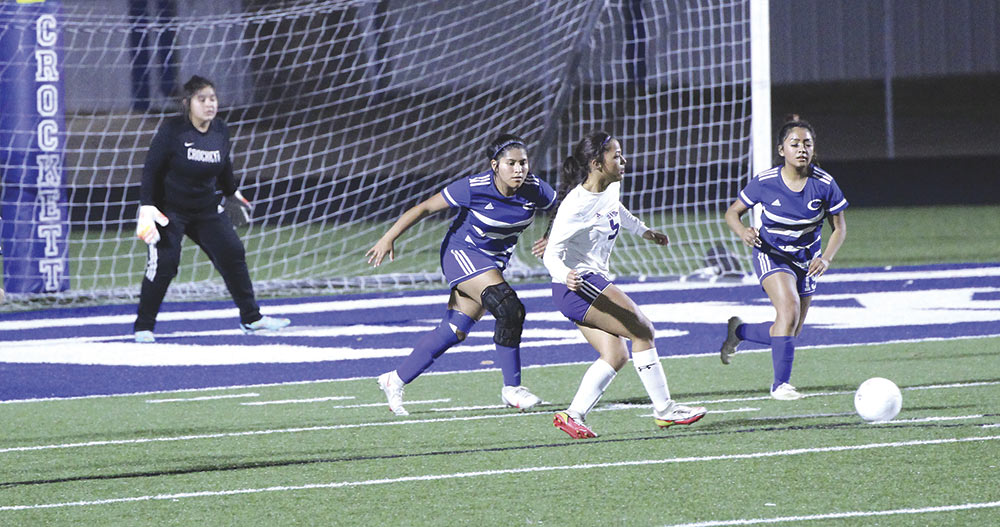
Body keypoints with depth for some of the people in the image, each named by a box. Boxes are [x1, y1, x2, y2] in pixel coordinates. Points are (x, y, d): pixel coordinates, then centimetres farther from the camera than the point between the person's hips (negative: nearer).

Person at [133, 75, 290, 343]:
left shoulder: (220, 130, -2)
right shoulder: (172, 130, -19)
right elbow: (151, 168, -16)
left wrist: (232, 193, 28)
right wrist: (146, 207, -23)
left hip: (206, 208, 6)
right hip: (168, 208, -6)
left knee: (232, 253, 4)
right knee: (164, 262, -17)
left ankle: (251, 318, 18)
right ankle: (143, 327, -4)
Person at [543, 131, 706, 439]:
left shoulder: (611, 187, 5)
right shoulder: (576, 206, -21)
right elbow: (551, 254, -22)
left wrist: (643, 231, 36)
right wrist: (565, 275, -42)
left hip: (594, 282, 10)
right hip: (578, 284, -10)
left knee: (615, 356, 1)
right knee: (643, 331, -11)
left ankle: (573, 416, -3)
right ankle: (663, 408, -5)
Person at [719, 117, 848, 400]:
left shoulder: (824, 184, -14)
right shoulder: (764, 182, -16)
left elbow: (839, 228, -3)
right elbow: (732, 212, -3)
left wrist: (826, 259, -20)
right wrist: (743, 231, -26)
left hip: (806, 258, 3)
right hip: (771, 255, -3)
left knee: (789, 333, 7)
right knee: (789, 307, -29)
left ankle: (739, 330, 37)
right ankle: (780, 384, -21)